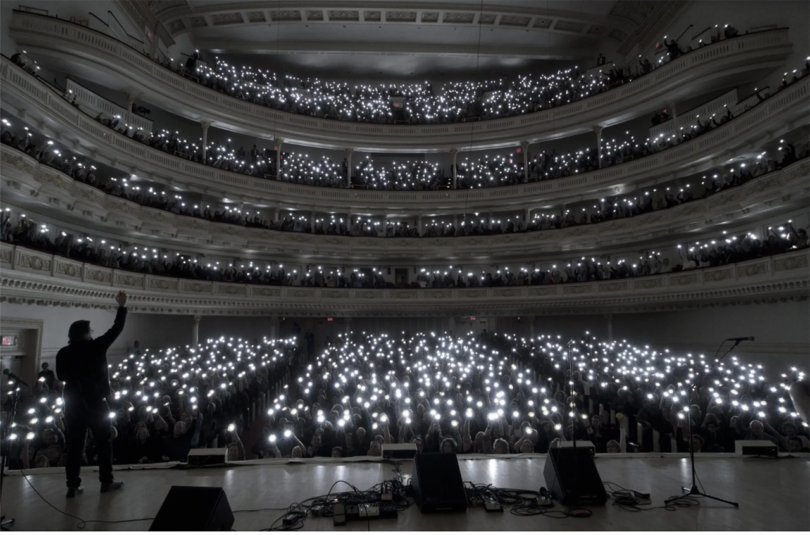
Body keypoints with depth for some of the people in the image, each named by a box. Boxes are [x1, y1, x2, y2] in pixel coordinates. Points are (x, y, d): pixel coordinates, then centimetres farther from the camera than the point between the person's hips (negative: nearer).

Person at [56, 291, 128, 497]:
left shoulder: (63, 353, 0)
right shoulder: (96, 347, -8)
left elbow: (61, 376, 12)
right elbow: (116, 329, -2)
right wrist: (122, 306, 4)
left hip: (73, 404, 3)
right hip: (96, 402, -3)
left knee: (74, 444, 7)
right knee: (104, 442, 7)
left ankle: (73, 485, 8)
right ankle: (106, 481, 10)